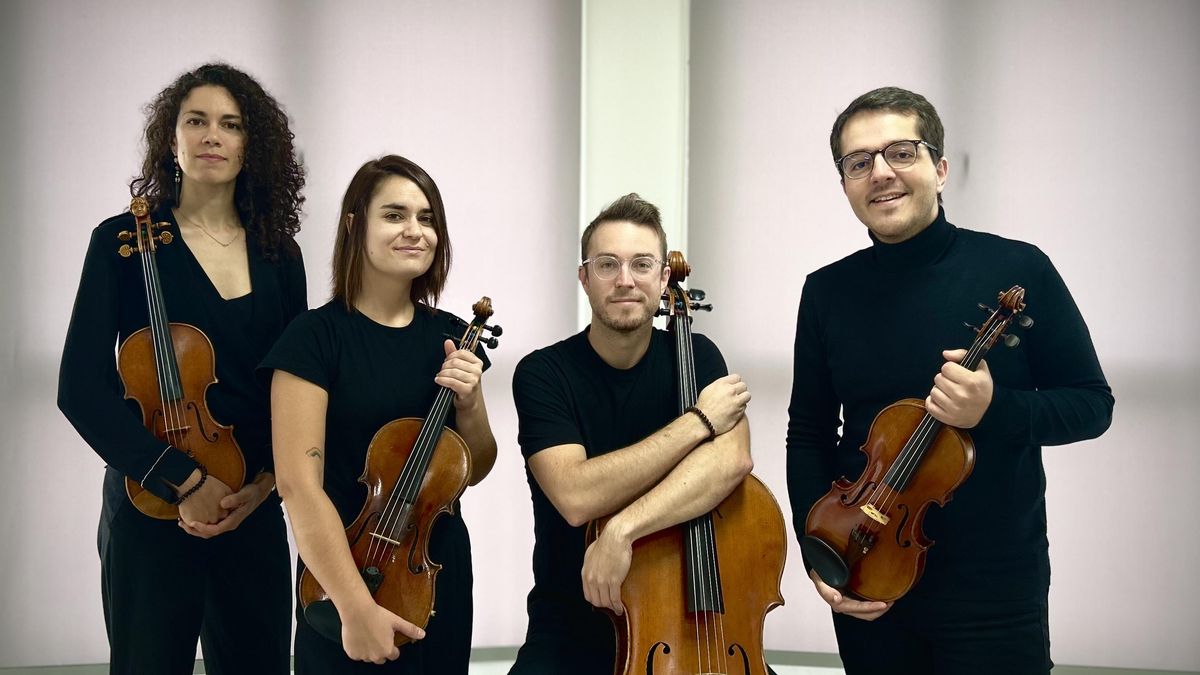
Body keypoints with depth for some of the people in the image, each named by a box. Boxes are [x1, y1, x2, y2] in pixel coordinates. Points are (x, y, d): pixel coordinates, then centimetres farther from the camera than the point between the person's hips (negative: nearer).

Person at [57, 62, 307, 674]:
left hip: (255, 511, 3)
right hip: (151, 508, -3)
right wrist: (184, 481, -16)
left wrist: (263, 482, -7)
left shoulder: (278, 255, 6)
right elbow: (81, 389, -10)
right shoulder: (123, 241, -4)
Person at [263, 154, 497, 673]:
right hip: (349, 579, -5)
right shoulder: (316, 337, -12)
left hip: (443, 578, 5)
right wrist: (357, 607, -22)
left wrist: (468, 405, -10)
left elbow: (474, 470, 10)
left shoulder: (451, 336, 3)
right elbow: (299, 484, -18)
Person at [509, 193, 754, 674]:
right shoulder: (542, 374, -6)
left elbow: (732, 459, -20)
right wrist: (698, 421, -19)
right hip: (572, 629, -2)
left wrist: (624, 528, -30)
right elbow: (576, 496, -22)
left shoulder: (695, 357, 1)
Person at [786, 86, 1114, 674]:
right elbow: (809, 433, 9)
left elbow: (1091, 404, -3)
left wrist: (995, 409, -21)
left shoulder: (1017, 270, -8)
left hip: (994, 588, -3)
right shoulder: (826, 292, 2)